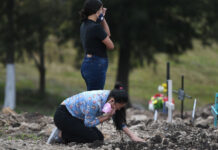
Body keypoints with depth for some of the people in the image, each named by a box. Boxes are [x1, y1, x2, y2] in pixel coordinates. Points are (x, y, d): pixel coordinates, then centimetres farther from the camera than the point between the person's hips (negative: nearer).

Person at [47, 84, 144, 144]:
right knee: (93, 138, -20)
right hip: (63, 115, -9)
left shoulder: (110, 97, -9)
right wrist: (107, 116, -25)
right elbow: (88, 123, -21)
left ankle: (63, 134, 8)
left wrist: (132, 136, -3)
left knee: (99, 137, -1)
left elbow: (120, 121, 3)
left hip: (76, 117, 9)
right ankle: (61, 135, -6)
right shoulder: (95, 102, -35)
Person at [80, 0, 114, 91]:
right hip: (96, 66, -10)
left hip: (87, 62, 10)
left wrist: (102, 18, 13)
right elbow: (111, 46, -7)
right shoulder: (96, 27, -18)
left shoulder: (85, 24, 10)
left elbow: (107, 34, 23)